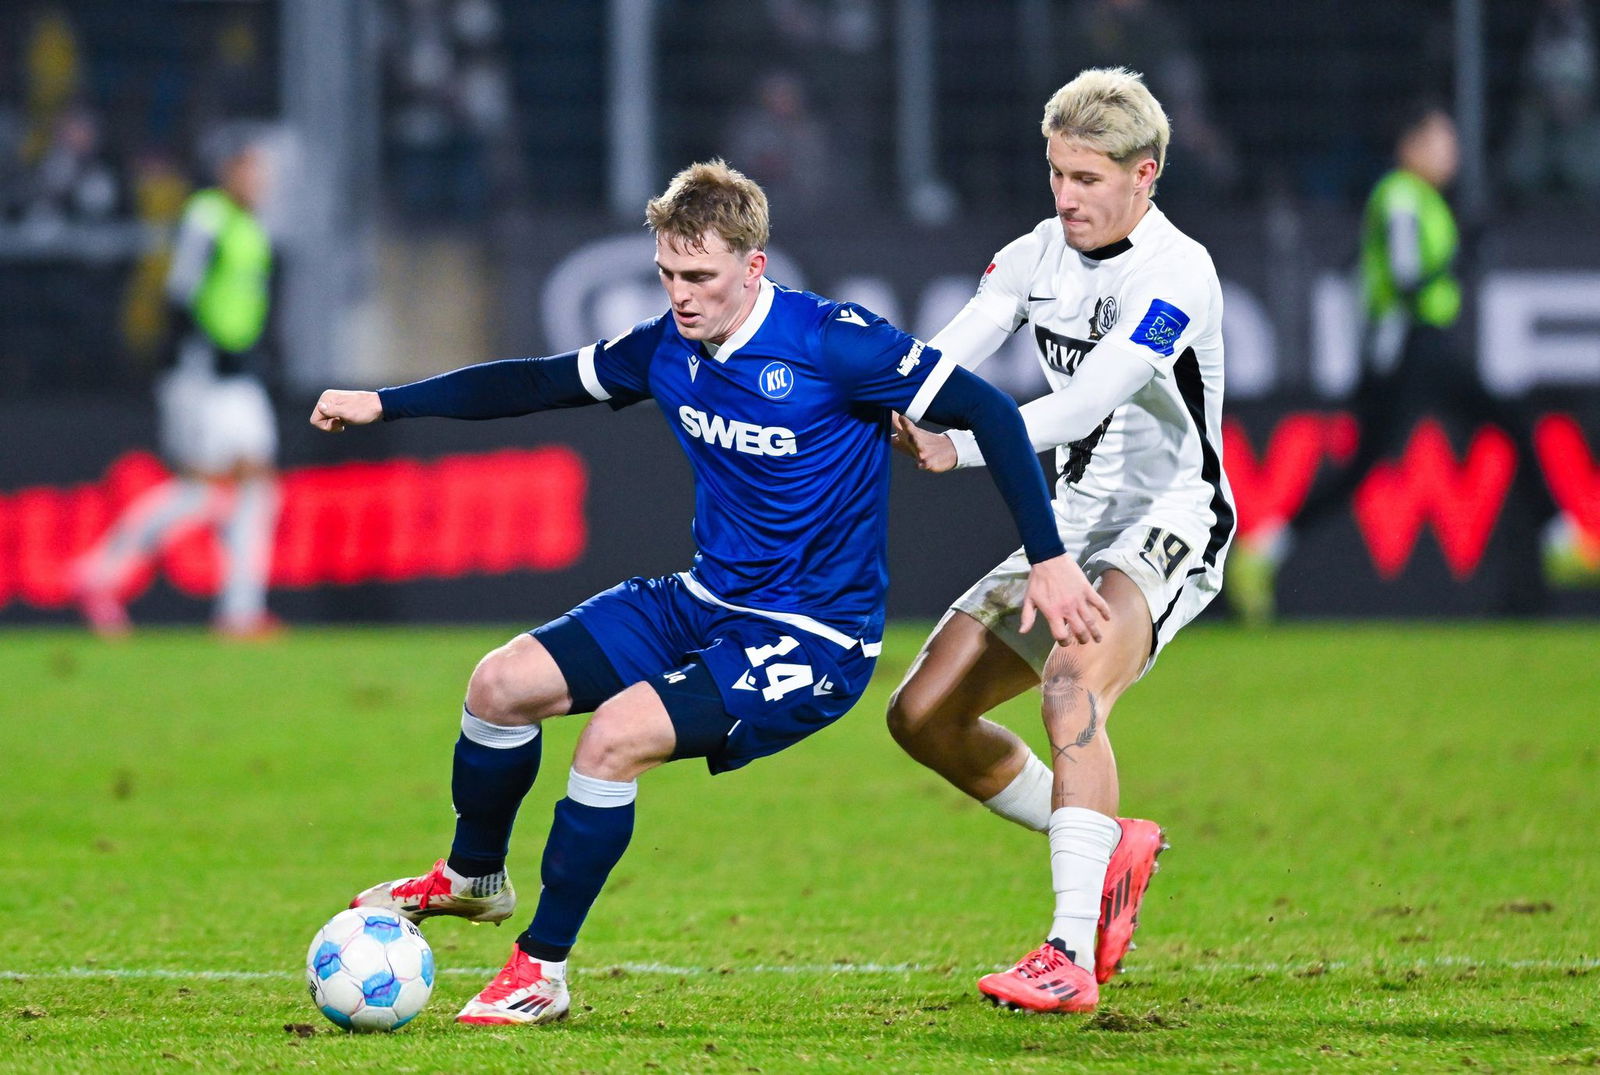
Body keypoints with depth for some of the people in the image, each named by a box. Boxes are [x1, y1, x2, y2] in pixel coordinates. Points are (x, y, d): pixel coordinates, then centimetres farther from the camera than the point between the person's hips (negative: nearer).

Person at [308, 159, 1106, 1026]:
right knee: (502, 683, -3)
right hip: (704, 600, 7)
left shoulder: (829, 343, -20)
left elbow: (985, 410, -17)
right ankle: (473, 878, 25)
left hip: (813, 638, -7)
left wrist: (1047, 558, -20)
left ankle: (542, 971, -10)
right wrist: (384, 403, 12)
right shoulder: (667, 349, -1)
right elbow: (540, 381, 14)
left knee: (616, 735, -26)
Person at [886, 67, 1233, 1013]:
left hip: (1169, 527, -8)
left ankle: (1071, 956, -40)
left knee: (1072, 683, -34)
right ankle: (1112, 851, 23)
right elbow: (942, 361, -7)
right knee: (924, 715, 4)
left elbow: (1088, 400, -29)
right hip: (1074, 525, 8)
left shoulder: (1177, 274, -17)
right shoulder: (1040, 253, 5)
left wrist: (961, 450, -39)